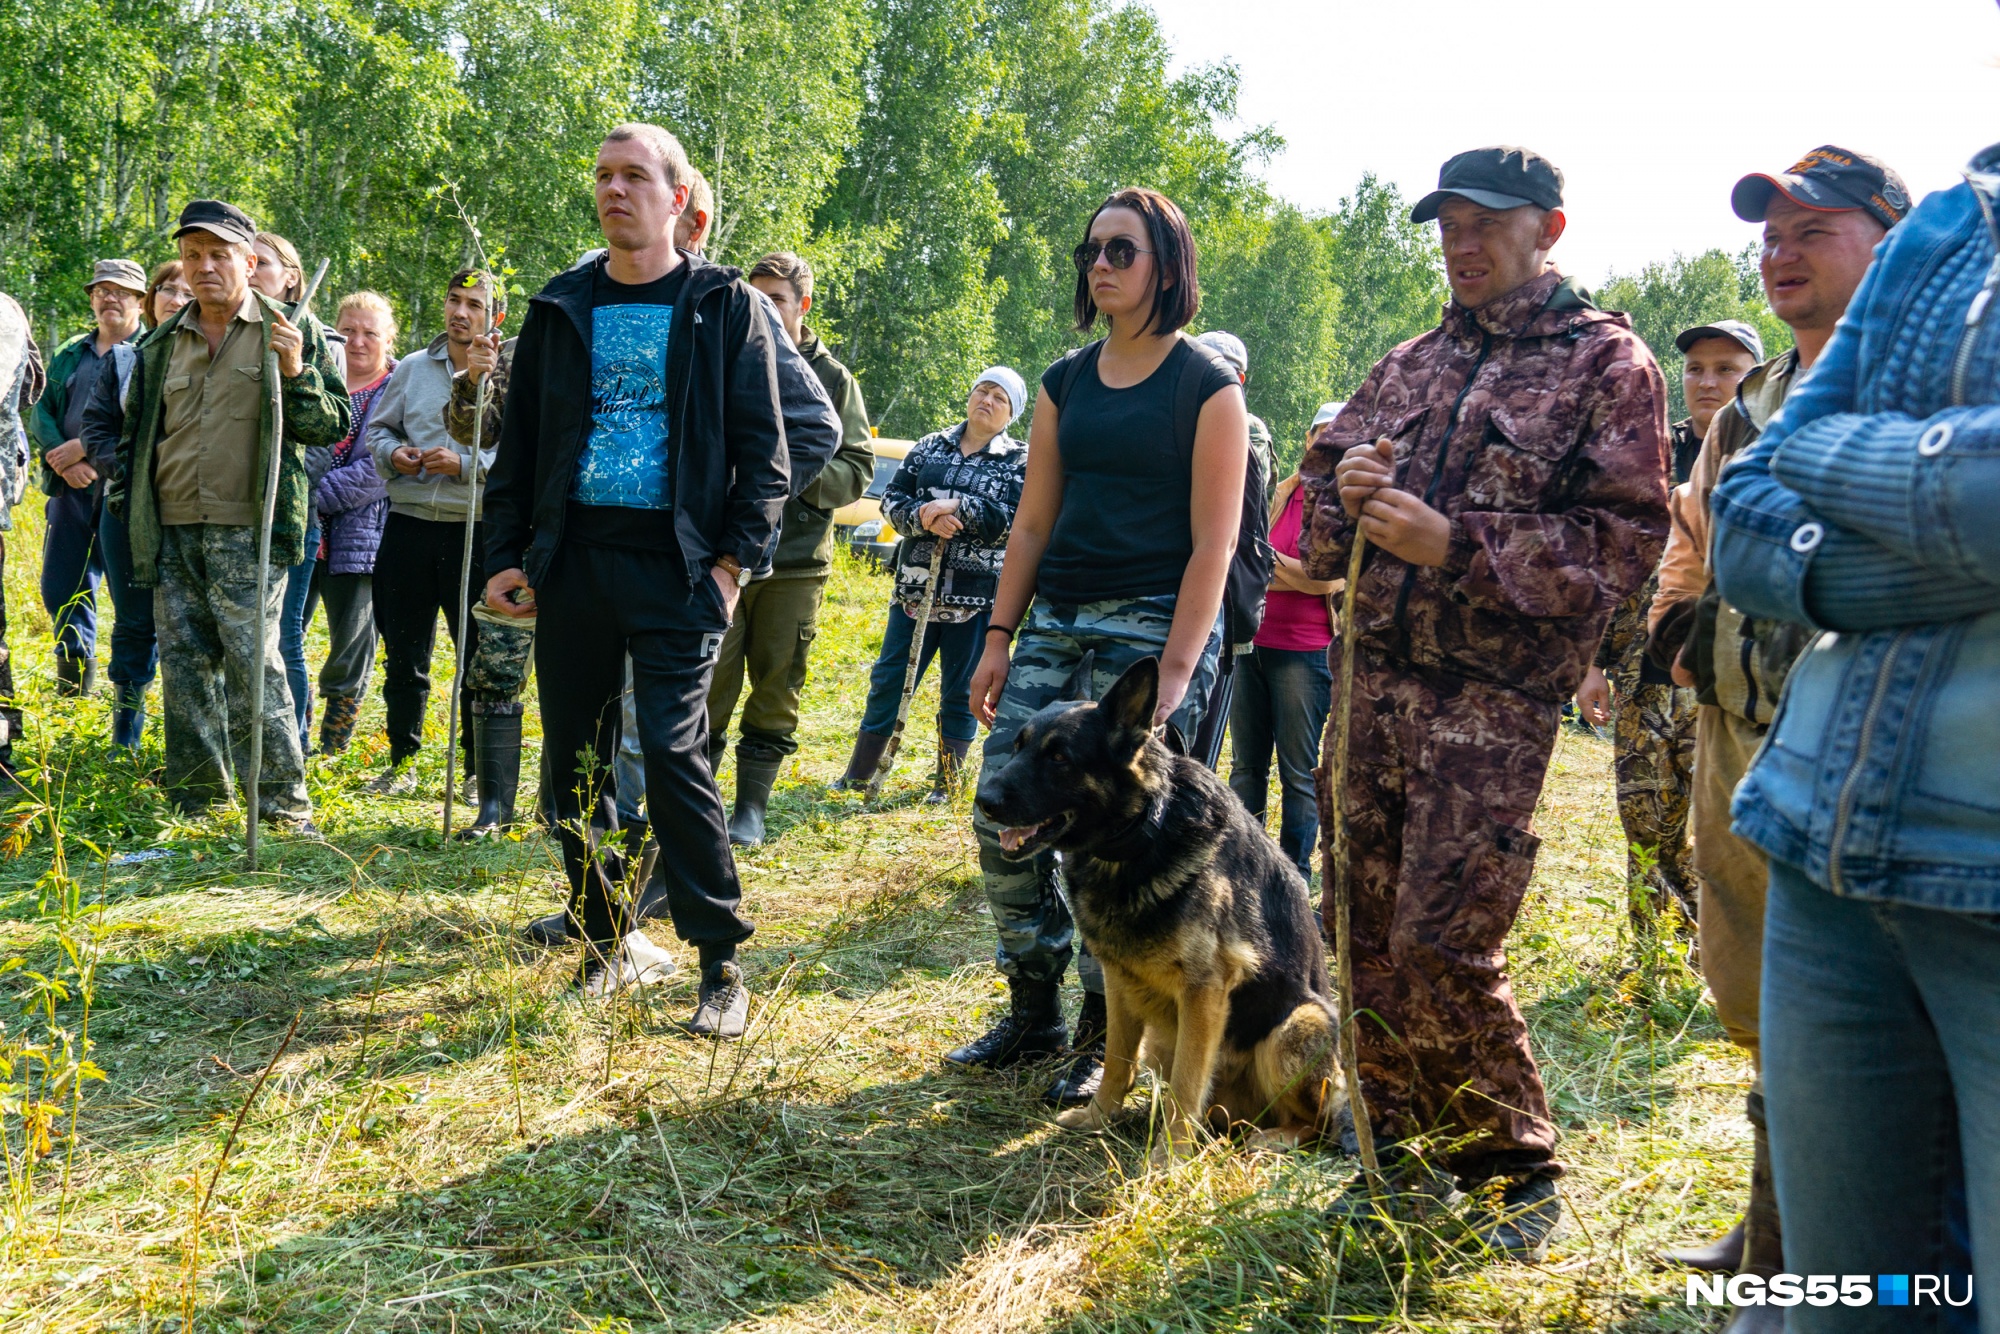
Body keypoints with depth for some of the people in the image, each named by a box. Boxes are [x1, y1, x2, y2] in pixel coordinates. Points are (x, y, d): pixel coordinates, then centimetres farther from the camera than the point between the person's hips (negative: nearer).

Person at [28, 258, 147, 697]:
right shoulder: (69, 355, 17)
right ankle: (73, 686, 24)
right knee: (59, 587, 9)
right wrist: (63, 460, -7)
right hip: (72, 488, 6)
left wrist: (84, 445, -14)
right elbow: (42, 413, 12)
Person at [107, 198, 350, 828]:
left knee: (251, 662, -9)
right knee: (184, 664, 8)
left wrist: (295, 374, -15)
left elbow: (334, 425, 0)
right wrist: (125, 499, 15)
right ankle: (195, 800, 17)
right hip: (172, 533, 5)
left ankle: (281, 802, -2)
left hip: (248, 532, -5)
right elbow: (136, 431, 26)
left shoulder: (291, 333, 3)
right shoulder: (162, 345, 16)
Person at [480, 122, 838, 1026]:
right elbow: (520, 443, 14)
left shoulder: (725, 307, 2)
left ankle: (721, 965, -3)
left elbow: (767, 449, 1)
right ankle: (605, 937, 23)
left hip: (674, 568, -4)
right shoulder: (562, 308, 12)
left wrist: (735, 561, -8)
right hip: (572, 562, 5)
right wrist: (506, 558, 6)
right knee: (574, 763, 8)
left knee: (675, 756, -12)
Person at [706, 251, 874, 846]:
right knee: (711, 685, -3)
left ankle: (752, 807, 14)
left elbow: (858, 470, 3)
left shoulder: (833, 379, 7)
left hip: (797, 558, 0)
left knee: (777, 690, 4)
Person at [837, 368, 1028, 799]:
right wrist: (925, 518, -14)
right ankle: (857, 776, 17)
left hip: (977, 598, -3)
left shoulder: (1020, 461, 1)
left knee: (960, 694, 5)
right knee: (888, 680, 7)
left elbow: (1016, 521, -12)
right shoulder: (931, 447, 11)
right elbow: (892, 498, 6)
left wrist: (957, 507, -18)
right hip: (916, 588, 3)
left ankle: (946, 785, 18)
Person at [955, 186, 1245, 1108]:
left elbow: (1213, 543, -8)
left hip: (1153, 625, -6)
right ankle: (1034, 1014, 18)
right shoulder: (1065, 383, 13)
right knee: (1001, 815, 1)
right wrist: (999, 638, 7)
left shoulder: (1207, 388, -4)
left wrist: (1174, 673, -15)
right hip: (1055, 620, 6)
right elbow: (1033, 520, 15)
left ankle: (1106, 1039, 13)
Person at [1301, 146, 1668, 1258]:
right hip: (1373, 676, 6)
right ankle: (1404, 1152, 23)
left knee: (1444, 946, -9)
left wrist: (1455, 543, -17)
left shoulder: (1607, 364, 1)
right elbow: (1322, 476, 24)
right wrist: (1346, 491, -1)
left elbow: (1624, 540, -8)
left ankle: (1516, 1168, 11)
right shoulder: (1413, 362, 18)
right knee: (1367, 932, 7)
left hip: (1493, 697, -6)